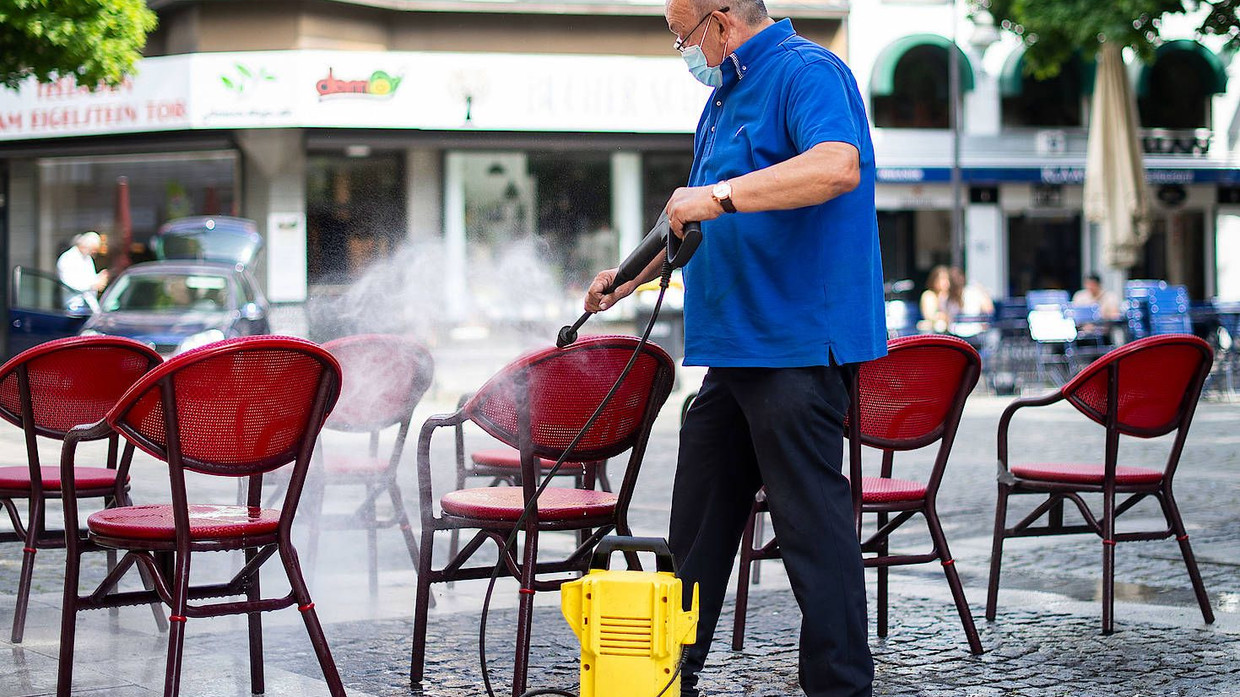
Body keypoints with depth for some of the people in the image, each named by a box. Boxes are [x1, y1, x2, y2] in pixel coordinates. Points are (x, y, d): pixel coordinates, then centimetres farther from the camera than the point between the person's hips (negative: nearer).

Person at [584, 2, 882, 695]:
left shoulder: (806, 72, -11)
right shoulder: (725, 97, 21)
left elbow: (838, 167, -31)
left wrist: (719, 195, -34)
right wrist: (630, 277, 30)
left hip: (800, 344, -10)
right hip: (735, 348, 10)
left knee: (813, 519, -7)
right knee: (700, 517, 14)